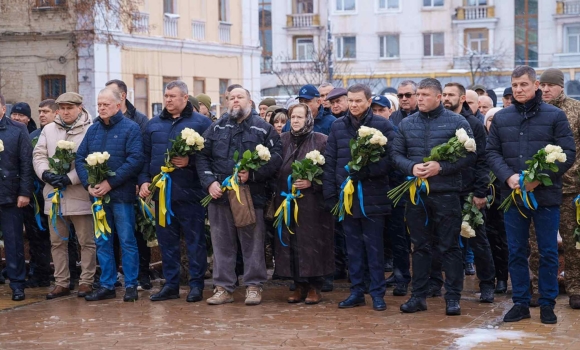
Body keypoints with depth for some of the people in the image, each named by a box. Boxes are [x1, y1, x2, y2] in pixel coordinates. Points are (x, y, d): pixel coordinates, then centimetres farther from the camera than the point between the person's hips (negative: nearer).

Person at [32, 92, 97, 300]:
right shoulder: (48, 130, 12)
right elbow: (39, 155, 9)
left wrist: (70, 179, -18)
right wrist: (46, 174, -11)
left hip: (80, 195, -5)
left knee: (86, 241, 2)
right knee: (57, 242, 10)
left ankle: (87, 282, 10)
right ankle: (61, 283, 19)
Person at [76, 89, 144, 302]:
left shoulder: (130, 128, -4)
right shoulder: (93, 130, 12)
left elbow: (135, 160, -14)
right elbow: (80, 158, 9)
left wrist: (110, 183, -17)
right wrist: (88, 184, -7)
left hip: (121, 194, -5)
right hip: (97, 194, 6)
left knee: (127, 241, -1)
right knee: (102, 242, 9)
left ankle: (131, 285, 6)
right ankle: (106, 285, 16)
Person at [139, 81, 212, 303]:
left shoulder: (201, 122, 1)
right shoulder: (154, 124, 15)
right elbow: (145, 156, 15)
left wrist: (190, 161, -18)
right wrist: (144, 180, 4)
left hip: (189, 191, -5)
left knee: (195, 240, 1)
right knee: (166, 241, 9)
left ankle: (196, 284, 8)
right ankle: (171, 284, 18)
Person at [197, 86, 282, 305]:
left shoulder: (263, 128, 4)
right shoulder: (216, 128, 13)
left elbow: (276, 158, -4)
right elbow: (202, 156, 10)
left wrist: (252, 174, -15)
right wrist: (209, 182, -4)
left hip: (252, 194, -3)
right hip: (220, 195, 3)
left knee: (253, 242, 1)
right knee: (222, 243, 6)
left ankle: (254, 287, 11)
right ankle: (223, 288, 13)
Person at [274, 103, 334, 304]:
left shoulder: (321, 141, 0)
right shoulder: (283, 140, 12)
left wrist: (311, 183, -15)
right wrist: (279, 195, 0)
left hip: (313, 203, -4)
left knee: (313, 243, -3)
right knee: (291, 244, 4)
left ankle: (314, 287, 6)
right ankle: (300, 286, 13)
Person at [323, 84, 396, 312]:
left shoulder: (382, 125, -2)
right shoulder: (338, 126, 9)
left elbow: (390, 158, -9)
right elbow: (330, 162, 8)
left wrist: (366, 171, -20)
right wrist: (330, 194, 2)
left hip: (373, 196, -3)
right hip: (346, 196, 4)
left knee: (374, 246, 3)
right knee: (353, 247, 10)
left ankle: (378, 293, 10)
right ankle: (356, 291, 17)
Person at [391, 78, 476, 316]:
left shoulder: (457, 122, -2)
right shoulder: (406, 124, 9)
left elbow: (470, 155, -5)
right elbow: (396, 154, 9)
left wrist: (441, 167, -16)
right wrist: (411, 167, -11)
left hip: (446, 193, -3)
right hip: (416, 194, 3)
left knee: (449, 247, 1)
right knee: (420, 246, 10)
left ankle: (453, 297, 9)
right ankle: (418, 296, 17)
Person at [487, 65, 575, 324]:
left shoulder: (555, 116, -1)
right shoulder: (501, 118, 8)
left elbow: (568, 153, -5)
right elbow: (492, 153, 6)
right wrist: (509, 176, -12)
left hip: (546, 195, -2)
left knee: (548, 252, 4)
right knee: (516, 252, 9)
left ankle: (547, 305, 15)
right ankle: (520, 303, 19)